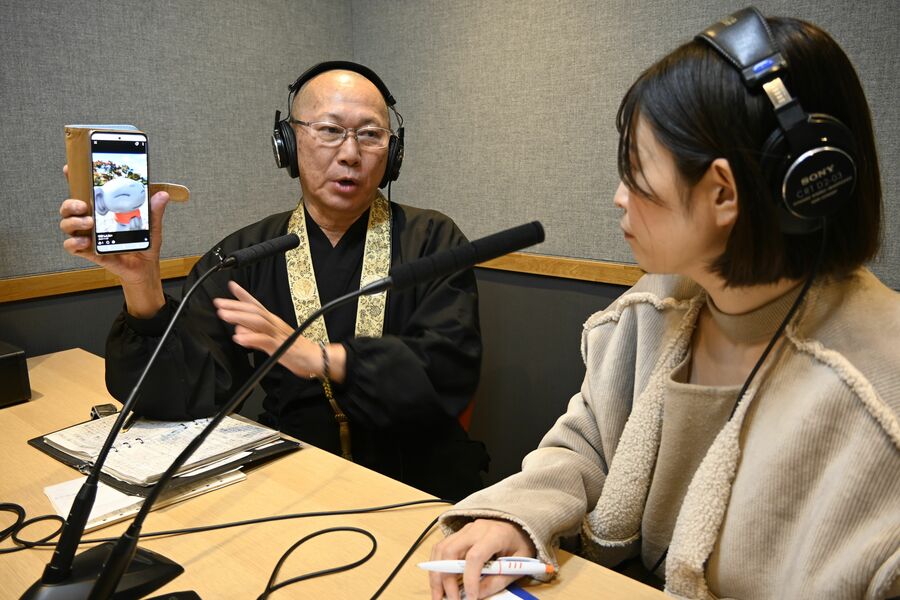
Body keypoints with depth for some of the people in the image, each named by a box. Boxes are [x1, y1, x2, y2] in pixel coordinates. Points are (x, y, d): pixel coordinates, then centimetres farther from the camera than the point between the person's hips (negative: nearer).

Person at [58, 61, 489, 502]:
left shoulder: (433, 241, 1)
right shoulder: (246, 255, 6)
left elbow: (449, 372, -12)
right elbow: (185, 395, -4)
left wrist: (321, 359, -21)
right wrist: (141, 282, -20)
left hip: (419, 490, -1)